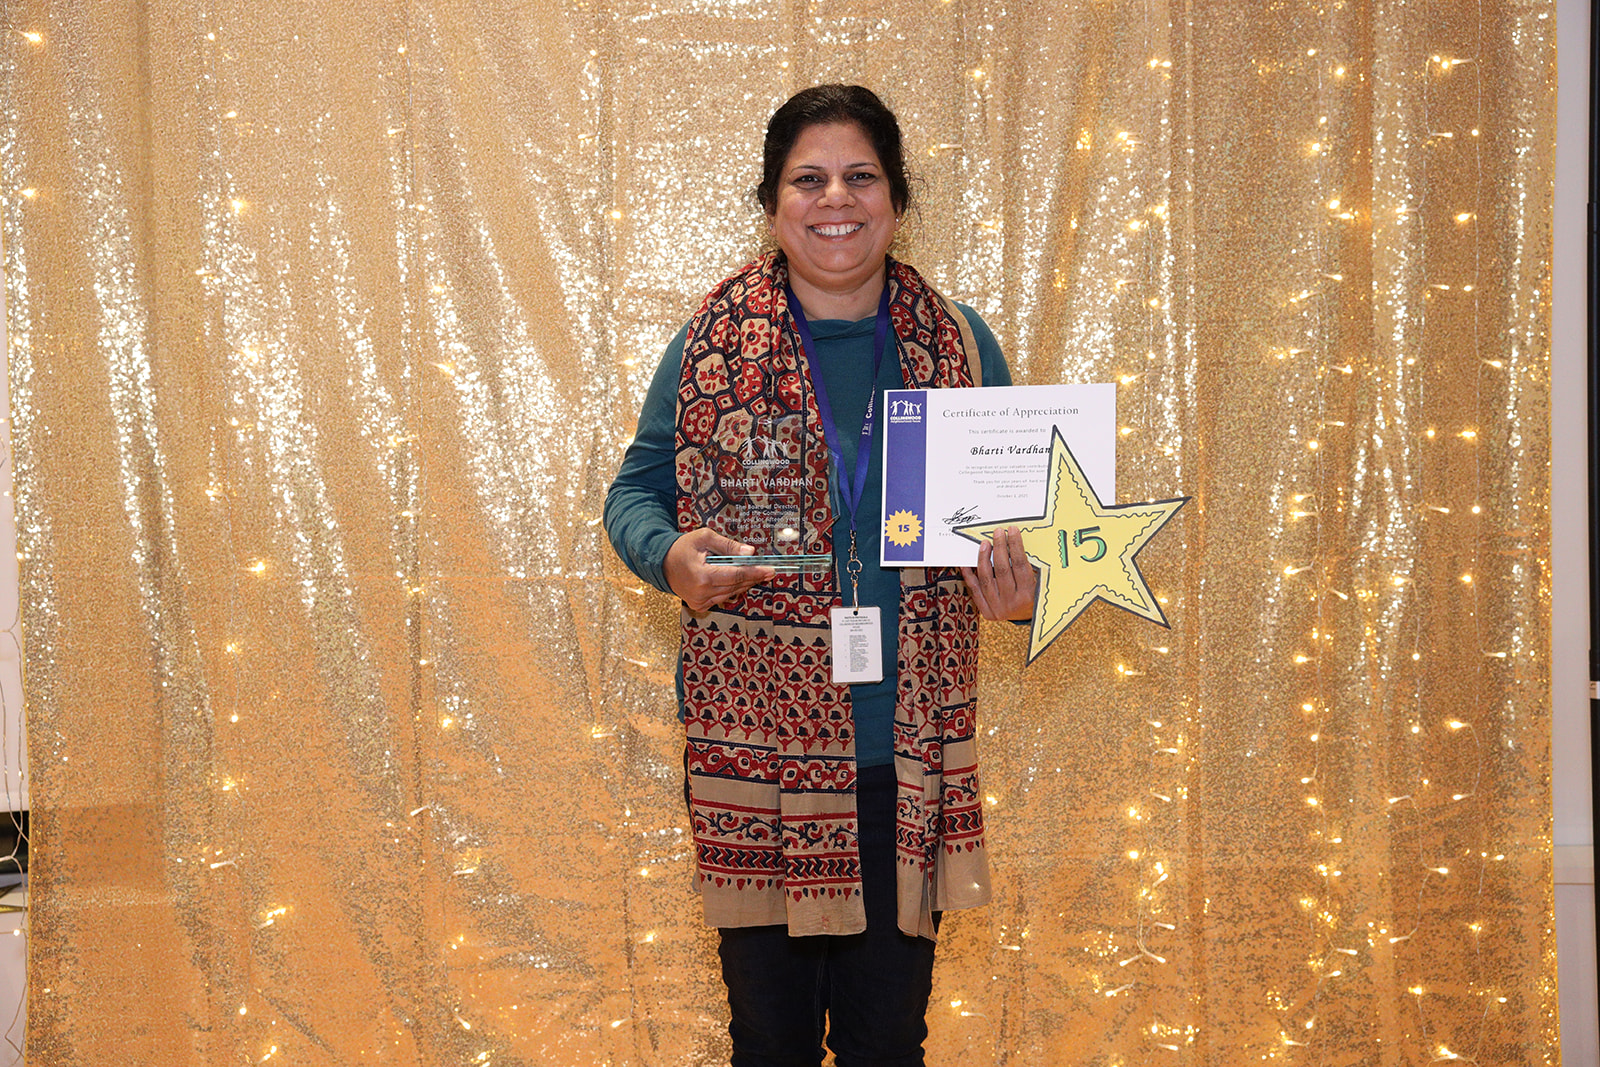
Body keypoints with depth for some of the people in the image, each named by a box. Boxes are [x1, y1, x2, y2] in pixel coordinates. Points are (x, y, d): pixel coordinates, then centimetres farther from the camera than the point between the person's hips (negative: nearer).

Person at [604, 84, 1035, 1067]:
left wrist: (1017, 583, -9)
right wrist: (673, 559, -16)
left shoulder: (959, 340, 6)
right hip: (757, 735, -1)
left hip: (913, 746, 1)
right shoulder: (715, 339, 0)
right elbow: (636, 489, 6)